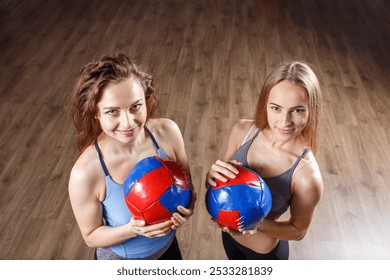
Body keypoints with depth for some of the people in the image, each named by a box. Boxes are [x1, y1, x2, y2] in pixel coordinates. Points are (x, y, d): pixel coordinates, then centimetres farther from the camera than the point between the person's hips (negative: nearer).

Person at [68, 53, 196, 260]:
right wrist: (132, 229, -33)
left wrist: (187, 206, -27)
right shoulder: (85, 173, -32)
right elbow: (91, 236, -16)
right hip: (121, 260, -3)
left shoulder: (167, 131, -24)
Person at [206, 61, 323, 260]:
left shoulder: (307, 175, -35)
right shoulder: (242, 130, -22)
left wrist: (257, 225, -35)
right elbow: (214, 184, -8)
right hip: (229, 234, 4)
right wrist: (213, 175, -31)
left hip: (265, 251, -4)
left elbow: (298, 230, -18)